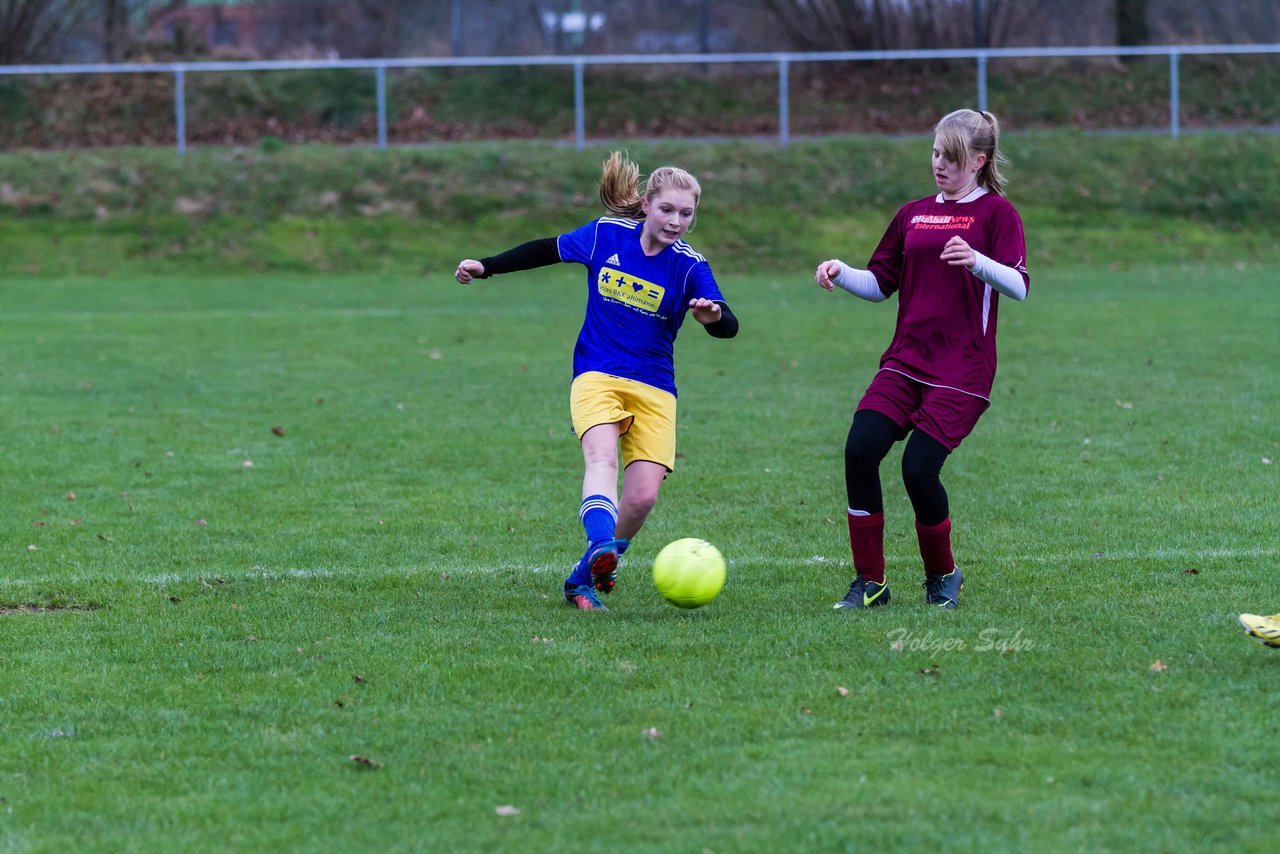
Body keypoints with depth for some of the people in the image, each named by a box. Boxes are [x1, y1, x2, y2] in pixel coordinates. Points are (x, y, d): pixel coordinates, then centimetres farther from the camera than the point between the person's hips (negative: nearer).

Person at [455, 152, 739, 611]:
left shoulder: (689, 266, -8)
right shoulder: (605, 234, -3)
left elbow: (728, 328, -20)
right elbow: (548, 250, 16)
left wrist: (713, 315, -44)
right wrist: (486, 267, 18)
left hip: (653, 389, 0)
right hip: (596, 377, 0)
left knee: (642, 497, -11)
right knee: (602, 457, -30)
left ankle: (584, 579, 9)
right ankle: (601, 547, -52)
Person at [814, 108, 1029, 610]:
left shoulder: (995, 212, -1)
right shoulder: (914, 215, 16)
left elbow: (1018, 286, -14)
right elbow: (881, 283, 21)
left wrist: (977, 262, -33)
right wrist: (842, 273, 1)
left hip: (962, 370, -5)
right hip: (905, 361, 5)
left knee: (919, 467, -16)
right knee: (860, 450, -14)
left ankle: (942, 576, 11)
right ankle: (870, 583, -3)